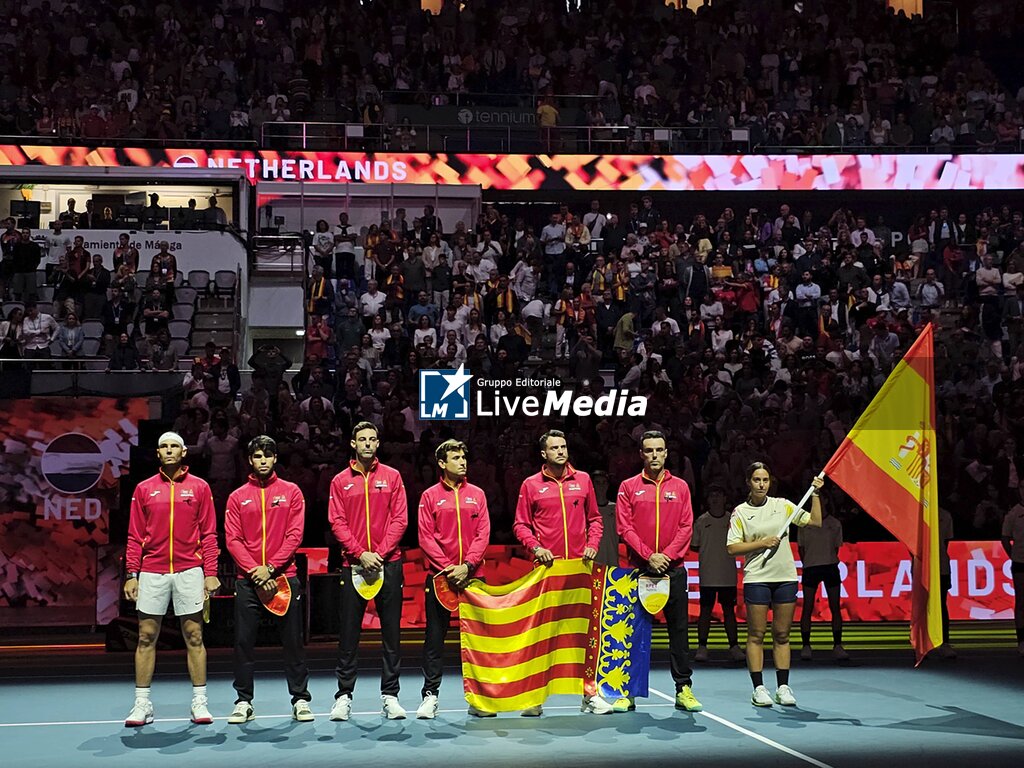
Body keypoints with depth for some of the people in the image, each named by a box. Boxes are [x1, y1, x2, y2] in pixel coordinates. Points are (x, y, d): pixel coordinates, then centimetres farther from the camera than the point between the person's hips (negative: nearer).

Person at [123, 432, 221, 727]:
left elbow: (209, 534, 4)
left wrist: (211, 573, -3)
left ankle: (200, 701, 8)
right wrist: (132, 574, 1)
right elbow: (135, 536, 9)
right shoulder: (144, 489, 9)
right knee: (146, 638, 2)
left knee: (194, 637, 1)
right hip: (151, 573, 1)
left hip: (189, 571, -1)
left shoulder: (200, 487, 6)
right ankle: (142, 704, 9)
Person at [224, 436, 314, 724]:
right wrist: (254, 570, -12)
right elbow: (232, 539, 2)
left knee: (293, 641, 2)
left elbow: (295, 534, -1)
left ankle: (300, 700, 9)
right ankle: (244, 702, 10)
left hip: (284, 577, -1)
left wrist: (271, 567, -12)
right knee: (243, 641, 1)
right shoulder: (237, 497, 9)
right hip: (248, 580, 1)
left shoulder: (291, 492, 6)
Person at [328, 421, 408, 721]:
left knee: (391, 632, 2)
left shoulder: (392, 477, 6)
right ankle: (344, 695, 9)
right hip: (354, 565, 0)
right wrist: (361, 553, -11)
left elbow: (400, 519, 1)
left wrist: (380, 553, -10)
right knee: (349, 634, 1)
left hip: (388, 564, 0)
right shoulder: (340, 481, 7)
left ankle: (390, 695, 9)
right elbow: (337, 523, 1)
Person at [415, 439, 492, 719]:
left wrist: (467, 565, -11)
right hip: (439, 577, -2)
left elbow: (483, 533, 2)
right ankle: (430, 695, 8)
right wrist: (447, 567, -12)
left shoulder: (476, 494, 9)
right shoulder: (430, 496, 4)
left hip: (471, 576, 2)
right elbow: (426, 537, -2)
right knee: (435, 637, 1)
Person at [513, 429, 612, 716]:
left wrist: (592, 544, 1)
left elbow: (594, 518, 16)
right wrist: (535, 547, -9)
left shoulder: (583, 480, 10)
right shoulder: (531, 485, 4)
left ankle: (590, 694, 10)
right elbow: (520, 525, 6)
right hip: (546, 566, -2)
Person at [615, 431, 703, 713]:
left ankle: (684, 689, 7)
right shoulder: (628, 487, 4)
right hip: (639, 569, -1)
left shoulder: (680, 486, 8)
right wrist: (648, 556, -12)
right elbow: (624, 527, -2)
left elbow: (686, 526, 4)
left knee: (678, 628, 2)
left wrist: (668, 555, -9)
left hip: (673, 568, 1)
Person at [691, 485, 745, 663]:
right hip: (707, 575, -1)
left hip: (728, 575, 1)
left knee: (729, 609, 7)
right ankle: (702, 647, 8)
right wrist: (707, 550, -6)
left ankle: (734, 647, 13)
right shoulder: (701, 521, 3)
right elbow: (694, 546, 6)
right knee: (705, 610, 1)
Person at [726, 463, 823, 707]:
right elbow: (732, 547, -4)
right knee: (756, 635, -1)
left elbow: (815, 522, 10)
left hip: (786, 577, 2)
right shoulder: (740, 512, 0)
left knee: (782, 635, 6)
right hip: (756, 579, -2)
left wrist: (815, 494, 2)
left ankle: (783, 687, 12)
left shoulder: (783, 505, 7)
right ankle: (759, 688, 5)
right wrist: (763, 543, -11)